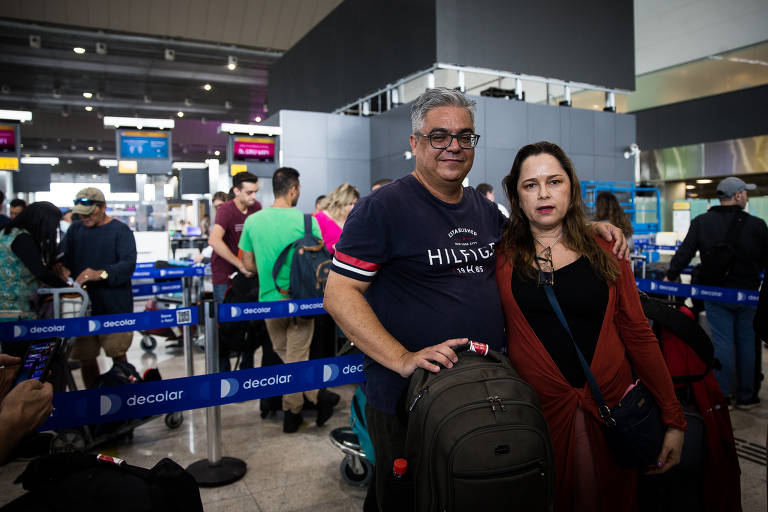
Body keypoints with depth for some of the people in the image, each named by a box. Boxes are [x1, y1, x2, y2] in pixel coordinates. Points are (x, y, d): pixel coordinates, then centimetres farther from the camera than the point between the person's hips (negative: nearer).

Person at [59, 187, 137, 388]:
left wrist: (101, 274, -30)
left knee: (118, 355, 1)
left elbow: (129, 264, -15)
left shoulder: (120, 230, -3)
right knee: (85, 357, 10)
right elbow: (62, 257, 8)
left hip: (114, 308, -5)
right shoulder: (75, 229, 13)